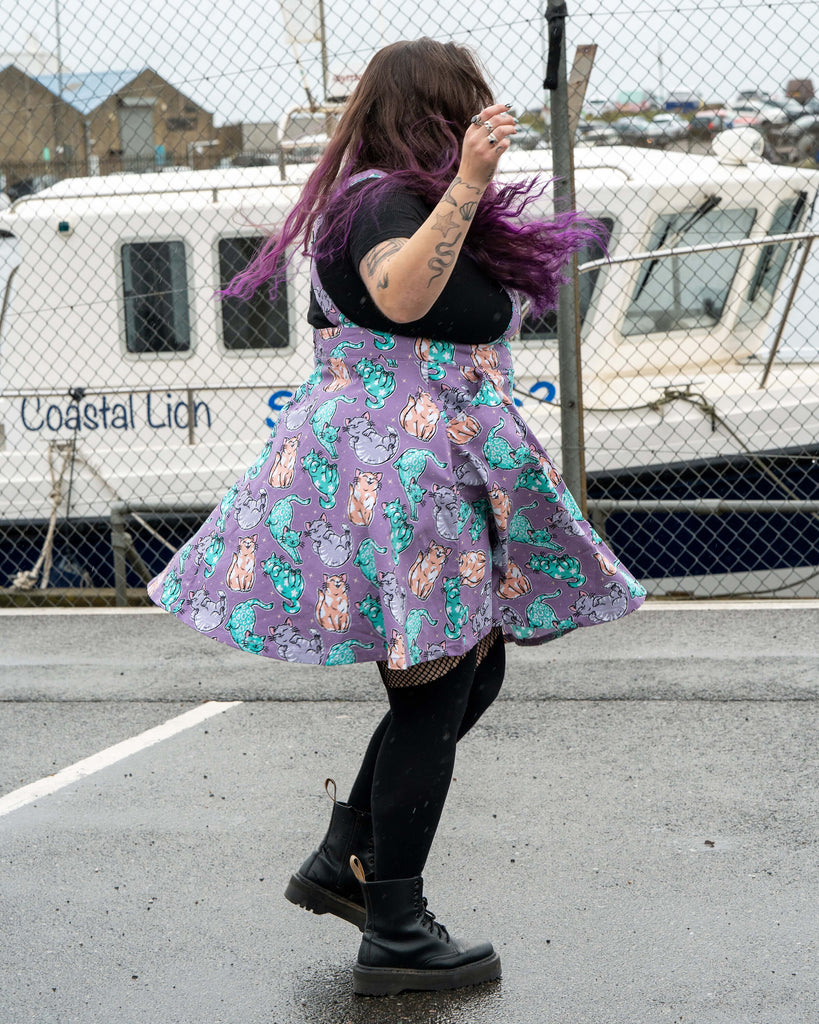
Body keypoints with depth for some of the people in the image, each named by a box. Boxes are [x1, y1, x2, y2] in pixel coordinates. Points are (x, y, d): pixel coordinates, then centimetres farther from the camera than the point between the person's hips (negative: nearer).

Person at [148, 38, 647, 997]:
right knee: (434, 696, -6)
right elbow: (401, 292, -37)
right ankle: (394, 936, 1)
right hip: (399, 474, -11)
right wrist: (467, 186, -41)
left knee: (471, 674, 17)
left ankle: (343, 861, 23)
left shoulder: (389, 199, 18)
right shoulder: (384, 200, -14)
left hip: (436, 478, 11)